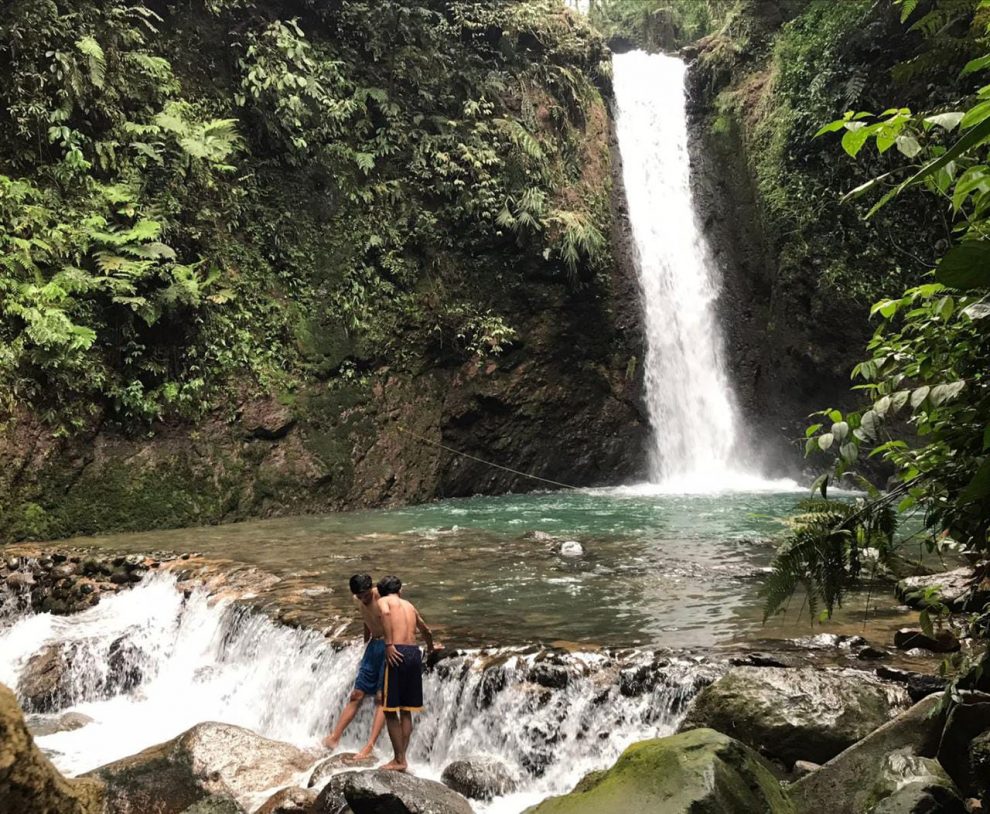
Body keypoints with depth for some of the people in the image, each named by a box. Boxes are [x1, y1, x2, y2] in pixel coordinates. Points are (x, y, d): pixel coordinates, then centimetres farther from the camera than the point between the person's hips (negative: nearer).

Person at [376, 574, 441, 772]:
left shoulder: (383, 601, 8)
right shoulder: (409, 606, 23)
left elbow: (386, 613, -19)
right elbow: (426, 631, 39)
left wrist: (389, 644, -19)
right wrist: (430, 646, 59)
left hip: (397, 653, -5)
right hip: (415, 652, 5)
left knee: (390, 709, 2)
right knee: (406, 710, 14)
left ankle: (399, 759, 3)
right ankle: (401, 757, 14)